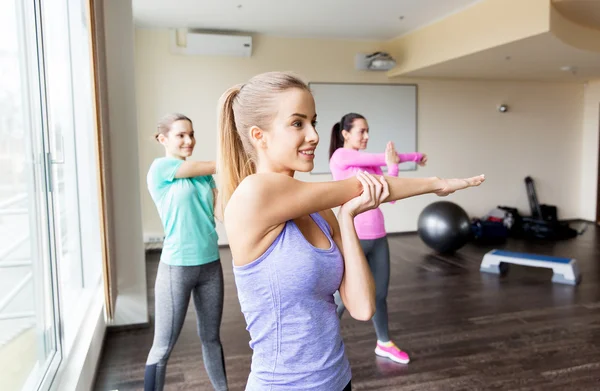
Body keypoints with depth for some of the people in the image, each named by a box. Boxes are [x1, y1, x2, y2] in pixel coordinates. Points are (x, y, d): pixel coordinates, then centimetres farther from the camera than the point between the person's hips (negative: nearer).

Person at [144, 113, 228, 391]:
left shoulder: (204, 175, 8)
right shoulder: (160, 168, -8)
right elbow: (216, 165, -10)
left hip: (210, 264, 5)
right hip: (177, 268, -5)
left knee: (211, 338, 17)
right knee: (163, 346, 5)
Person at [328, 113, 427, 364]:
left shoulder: (372, 163, 11)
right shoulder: (340, 156, -7)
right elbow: (381, 158, -9)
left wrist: (393, 165, -12)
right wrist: (413, 156, 6)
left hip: (378, 237, 7)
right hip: (353, 238, -6)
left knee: (380, 294, 17)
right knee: (345, 297, 3)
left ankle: (384, 343, 36)